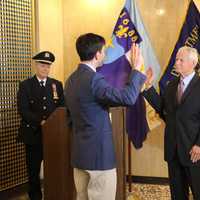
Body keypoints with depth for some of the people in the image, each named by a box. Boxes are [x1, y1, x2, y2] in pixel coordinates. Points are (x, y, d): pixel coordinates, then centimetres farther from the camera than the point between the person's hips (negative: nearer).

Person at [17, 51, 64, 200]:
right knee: (33, 169, 8)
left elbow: (62, 107, 5)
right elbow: (23, 110, -9)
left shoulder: (57, 85, 9)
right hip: (33, 133, -1)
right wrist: (40, 121, -21)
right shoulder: (25, 85, 1)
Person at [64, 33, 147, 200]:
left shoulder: (71, 80, 10)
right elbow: (128, 98, -27)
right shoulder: (93, 79, -19)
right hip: (99, 154, -9)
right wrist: (137, 68, -16)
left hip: (79, 154, 9)